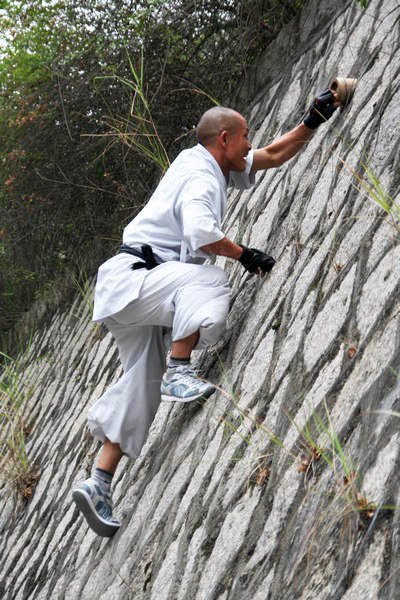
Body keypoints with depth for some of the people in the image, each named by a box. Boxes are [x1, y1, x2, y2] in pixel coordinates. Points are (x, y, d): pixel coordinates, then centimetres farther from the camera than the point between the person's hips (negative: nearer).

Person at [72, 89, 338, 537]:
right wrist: (244, 254, -15)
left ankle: (98, 485, 1)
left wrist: (313, 122, 22)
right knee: (205, 280, -30)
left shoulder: (210, 165, 18)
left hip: (131, 293, 10)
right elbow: (202, 233, -30)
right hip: (131, 277, -10)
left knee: (141, 386, 4)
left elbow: (274, 156, 28)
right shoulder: (200, 178, -12)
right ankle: (178, 373, -33)